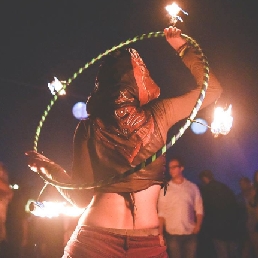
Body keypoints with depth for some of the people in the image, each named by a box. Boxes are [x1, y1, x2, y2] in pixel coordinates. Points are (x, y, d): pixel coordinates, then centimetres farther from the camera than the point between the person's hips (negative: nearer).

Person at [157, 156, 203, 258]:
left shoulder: (192, 187, 7)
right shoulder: (165, 189, 3)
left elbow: (199, 209, 9)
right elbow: (161, 212, 1)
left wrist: (198, 225, -6)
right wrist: (160, 233, -6)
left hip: (191, 233, 1)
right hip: (172, 234, -1)